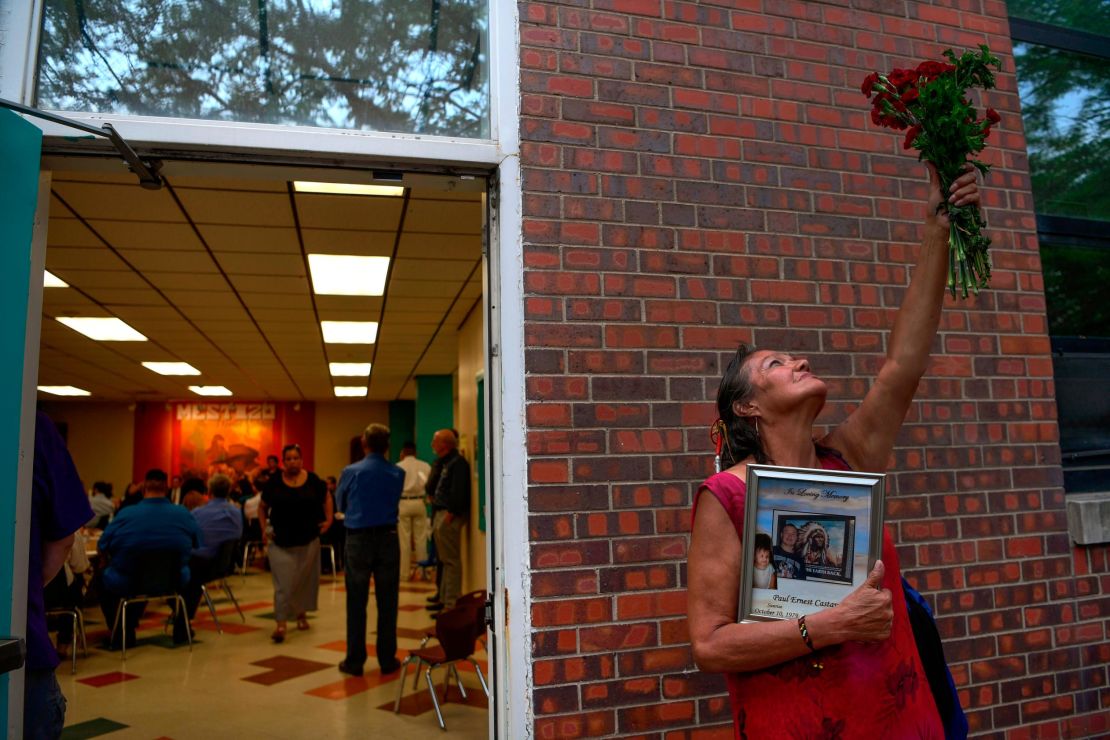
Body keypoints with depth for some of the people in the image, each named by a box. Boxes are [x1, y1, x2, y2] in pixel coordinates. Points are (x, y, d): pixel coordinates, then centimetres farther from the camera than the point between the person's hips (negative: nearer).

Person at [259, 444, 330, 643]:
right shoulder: (274, 482, -3)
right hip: (281, 542, -1)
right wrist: (264, 529, -1)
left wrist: (328, 519, 3)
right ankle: (281, 624, -7)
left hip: (308, 540, 2)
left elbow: (326, 499, 14)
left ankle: (301, 614, 32)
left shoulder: (313, 480, -2)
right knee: (283, 582, -7)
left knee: (305, 579, 13)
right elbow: (262, 507, 9)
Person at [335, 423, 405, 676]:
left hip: (358, 539, -1)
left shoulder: (350, 472, -6)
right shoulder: (397, 474, -1)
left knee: (356, 604, 7)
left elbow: (340, 504, 7)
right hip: (388, 538, 1)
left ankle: (354, 661, 13)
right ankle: (387, 660, 14)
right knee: (387, 603, 8)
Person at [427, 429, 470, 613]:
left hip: (449, 516, -11)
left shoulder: (458, 463, -14)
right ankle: (445, 599, 26)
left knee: (451, 561, -6)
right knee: (446, 560, 17)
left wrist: (450, 514, -21)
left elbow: (458, 492, -21)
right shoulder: (446, 462, 18)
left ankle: (451, 604, -2)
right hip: (441, 514, 11)